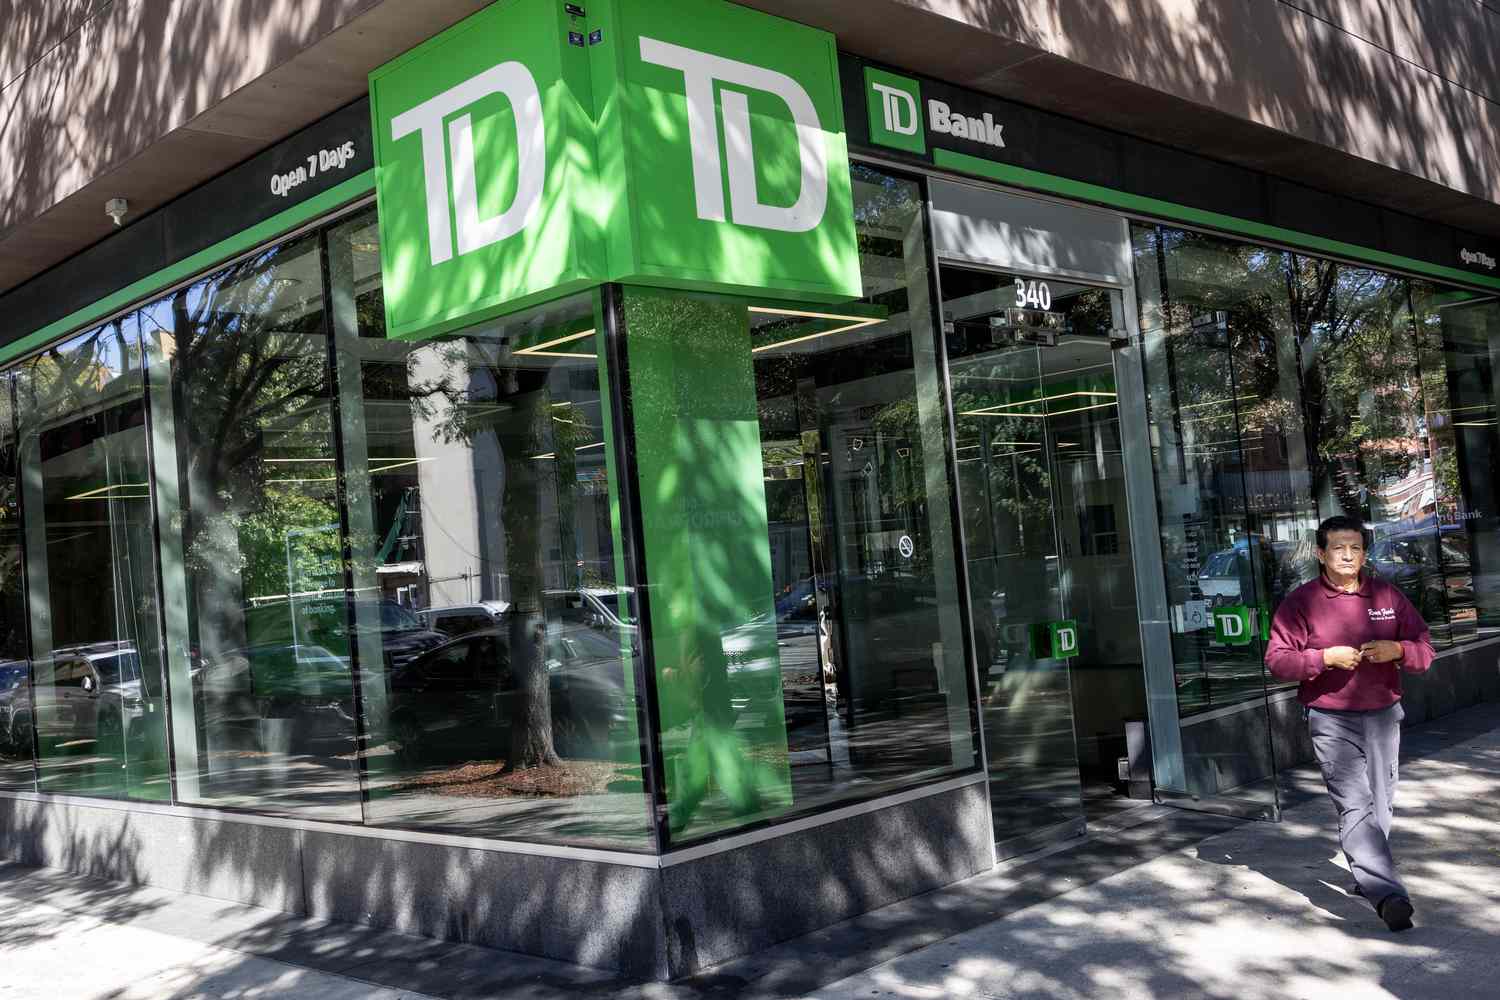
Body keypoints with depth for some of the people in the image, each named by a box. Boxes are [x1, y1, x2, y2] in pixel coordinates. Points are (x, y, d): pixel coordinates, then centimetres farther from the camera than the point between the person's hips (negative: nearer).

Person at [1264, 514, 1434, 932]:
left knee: (1380, 805, 12)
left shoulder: (1387, 596, 8)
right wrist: (1325, 657, -20)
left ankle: (1367, 875, 31)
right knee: (1354, 807, -14)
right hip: (1331, 720, -4)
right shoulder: (1300, 602, -3)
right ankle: (1388, 894, -19)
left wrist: (1397, 650, -12)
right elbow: (1277, 660, -7)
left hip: (1383, 716, 4)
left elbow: (1424, 649, 10)